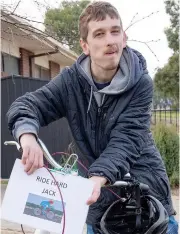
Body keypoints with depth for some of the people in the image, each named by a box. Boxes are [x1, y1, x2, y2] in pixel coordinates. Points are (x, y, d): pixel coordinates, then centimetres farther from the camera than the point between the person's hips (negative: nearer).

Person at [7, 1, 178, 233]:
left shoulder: (140, 83, -14)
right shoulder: (71, 80, -8)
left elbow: (126, 141, -21)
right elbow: (25, 105, -13)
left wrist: (98, 178, -39)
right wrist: (28, 137, -35)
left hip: (145, 190, -1)